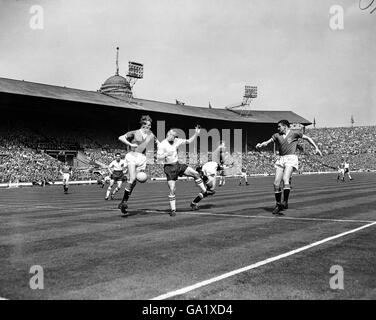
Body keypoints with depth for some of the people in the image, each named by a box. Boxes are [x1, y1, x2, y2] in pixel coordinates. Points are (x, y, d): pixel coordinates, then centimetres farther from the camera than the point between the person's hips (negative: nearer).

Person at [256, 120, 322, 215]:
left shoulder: (294, 133, 4)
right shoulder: (277, 135, 13)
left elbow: (307, 138, 13)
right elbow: (268, 142, 2)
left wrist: (316, 148, 10)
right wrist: (261, 145, -19)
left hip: (291, 158, -4)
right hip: (281, 159, 4)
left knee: (285, 179, -24)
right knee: (276, 183, -3)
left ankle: (285, 202, -18)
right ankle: (278, 205, 9)